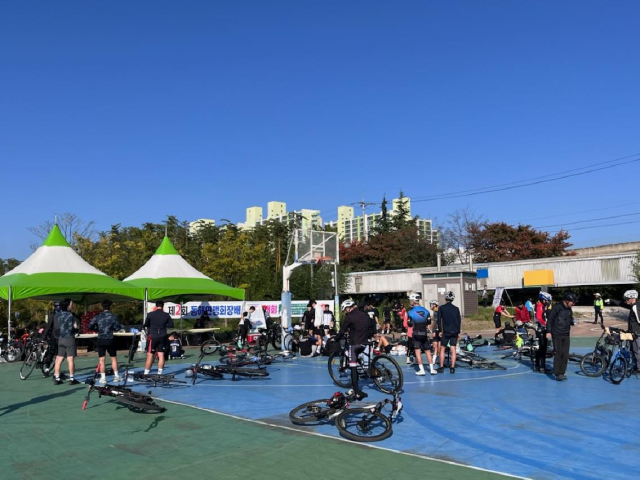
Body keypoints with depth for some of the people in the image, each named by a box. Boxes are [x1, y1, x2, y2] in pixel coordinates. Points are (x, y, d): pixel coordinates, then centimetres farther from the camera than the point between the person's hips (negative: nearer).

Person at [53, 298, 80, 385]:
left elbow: (55, 327, 9)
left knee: (59, 359, 11)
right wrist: (76, 329, 1)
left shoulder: (57, 315, 8)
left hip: (60, 339, 7)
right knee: (70, 359, -3)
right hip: (69, 338, -7)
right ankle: (71, 379, -1)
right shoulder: (70, 315, -14)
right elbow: (72, 328, -18)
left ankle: (56, 379, 14)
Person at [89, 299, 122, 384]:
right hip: (110, 340, -1)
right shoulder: (113, 316, -4)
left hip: (100, 340, 1)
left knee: (101, 359, 4)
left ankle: (103, 378, 3)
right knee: (114, 358, 13)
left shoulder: (98, 316, 1)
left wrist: (98, 328, 14)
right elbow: (118, 328, -9)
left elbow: (90, 326, -2)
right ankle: (116, 376, 15)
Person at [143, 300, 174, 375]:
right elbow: (171, 325, 5)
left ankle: (146, 373, 3)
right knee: (161, 355, 7)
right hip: (162, 337, 2)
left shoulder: (150, 314, -6)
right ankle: (160, 373, 11)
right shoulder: (166, 315, 0)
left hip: (152, 337, -2)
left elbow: (146, 325, 0)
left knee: (150, 356, 1)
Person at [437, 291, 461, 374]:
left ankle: (441, 367, 6)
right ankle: (452, 368, 1)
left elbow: (439, 320, -3)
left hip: (446, 332, -2)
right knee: (453, 350, 4)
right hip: (454, 332, 2)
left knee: (442, 349, 7)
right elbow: (459, 321, 7)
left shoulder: (441, 308, -3)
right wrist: (458, 332, 15)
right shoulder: (456, 309, 4)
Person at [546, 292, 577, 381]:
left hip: (566, 335, 6)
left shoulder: (569, 309, 10)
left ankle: (562, 373, 13)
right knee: (558, 354, -6)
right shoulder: (557, 307, -10)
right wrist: (548, 331, -13)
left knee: (565, 355, 4)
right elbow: (550, 319, -9)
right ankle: (558, 374, -1)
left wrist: (573, 322, -5)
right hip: (557, 334, -6)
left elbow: (570, 320, 19)